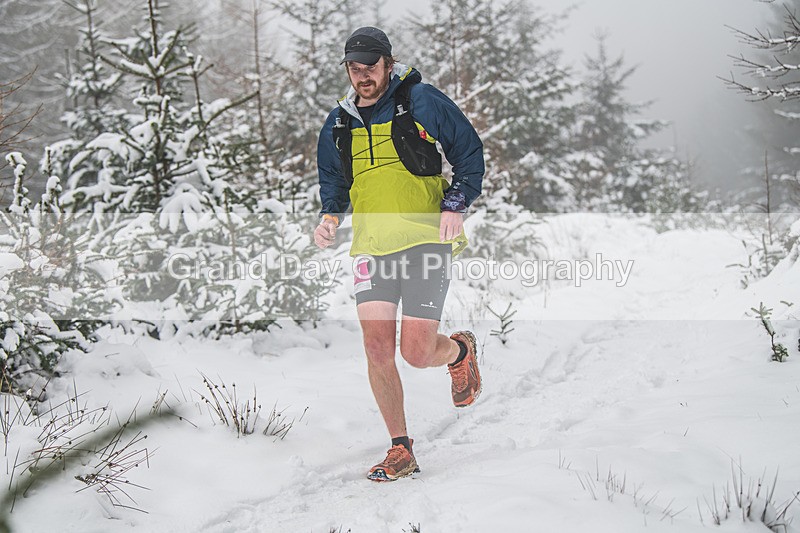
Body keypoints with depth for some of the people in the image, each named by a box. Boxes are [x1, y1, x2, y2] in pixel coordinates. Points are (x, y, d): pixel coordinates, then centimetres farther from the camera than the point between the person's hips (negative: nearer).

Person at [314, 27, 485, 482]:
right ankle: (401, 450, 5)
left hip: (426, 241, -4)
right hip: (371, 248, 4)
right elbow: (332, 184, 26)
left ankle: (461, 350, 27)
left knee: (416, 352, -10)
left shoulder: (422, 101, -1)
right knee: (377, 347, -9)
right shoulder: (338, 124, 13)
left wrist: (456, 205, -9)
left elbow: (470, 153, 4)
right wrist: (331, 216, 6)